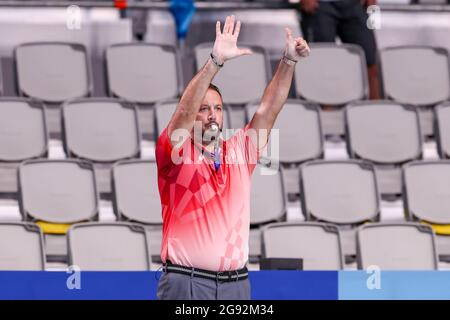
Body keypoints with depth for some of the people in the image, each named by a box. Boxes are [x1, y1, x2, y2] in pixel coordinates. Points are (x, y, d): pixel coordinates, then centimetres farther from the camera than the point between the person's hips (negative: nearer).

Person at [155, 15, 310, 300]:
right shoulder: (176, 153, -1)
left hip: (237, 284, 4)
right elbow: (184, 111, -17)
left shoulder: (239, 151, 12)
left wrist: (289, 61, -4)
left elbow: (269, 108, 8)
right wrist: (216, 61, -28)